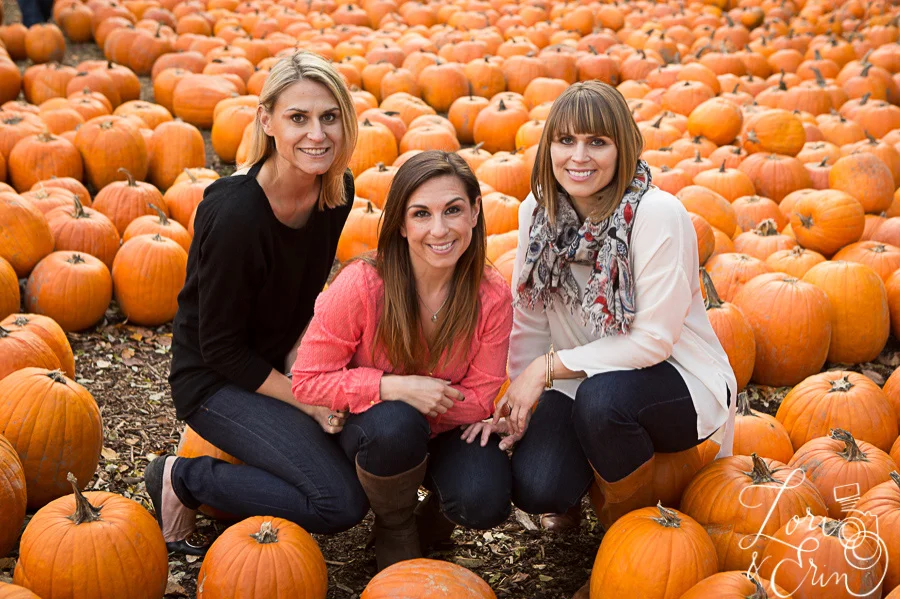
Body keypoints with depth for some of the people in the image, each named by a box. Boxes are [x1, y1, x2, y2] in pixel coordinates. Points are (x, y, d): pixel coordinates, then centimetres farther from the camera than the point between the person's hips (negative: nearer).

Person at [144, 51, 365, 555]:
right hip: (216, 380, -7)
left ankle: (240, 445, 14)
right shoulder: (235, 214, -28)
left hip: (280, 364, 7)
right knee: (341, 502, -20)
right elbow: (220, 347, -20)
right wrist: (308, 401, -20)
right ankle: (183, 478, 0)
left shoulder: (338, 189, -7)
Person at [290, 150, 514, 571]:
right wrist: (396, 387, -32)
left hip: (446, 430, 1)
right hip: (369, 426, -1)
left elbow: (480, 400, -10)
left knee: (484, 504, -27)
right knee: (394, 423, -37)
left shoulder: (492, 297, -18)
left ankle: (438, 502, 12)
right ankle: (394, 527, -4)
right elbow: (308, 381, -20)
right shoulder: (362, 284, -26)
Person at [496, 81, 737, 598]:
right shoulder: (538, 209, -4)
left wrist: (550, 366, -21)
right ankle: (594, 467, 18)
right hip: (579, 382, 4)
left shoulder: (658, 215, -22)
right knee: (536, 490, -21)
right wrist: (518, 400, -11)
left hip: (677, 380, -3)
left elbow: (654, 339, -22)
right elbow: (530, 320, 1)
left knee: (601, 396, -37)